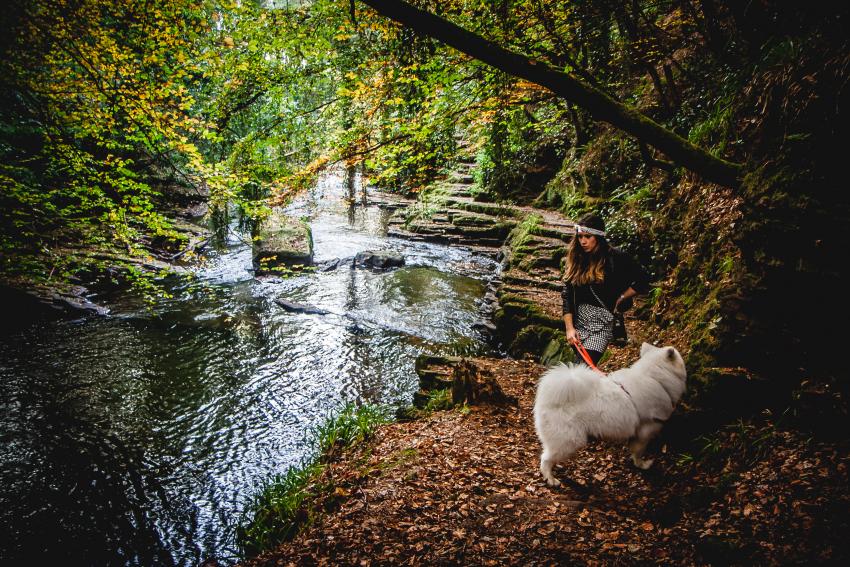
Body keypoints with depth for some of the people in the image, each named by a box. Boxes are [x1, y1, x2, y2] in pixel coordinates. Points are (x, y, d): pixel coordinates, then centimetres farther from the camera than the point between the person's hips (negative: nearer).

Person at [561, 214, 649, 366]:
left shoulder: (616, 257, -6)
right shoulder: (576, 259, 6)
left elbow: (642, 281, 1)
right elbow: (567, 295, 4)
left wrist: (620, 299, -1)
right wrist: (569, 328, -4)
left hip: (601, 321, -5)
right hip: (577, 320, 5)